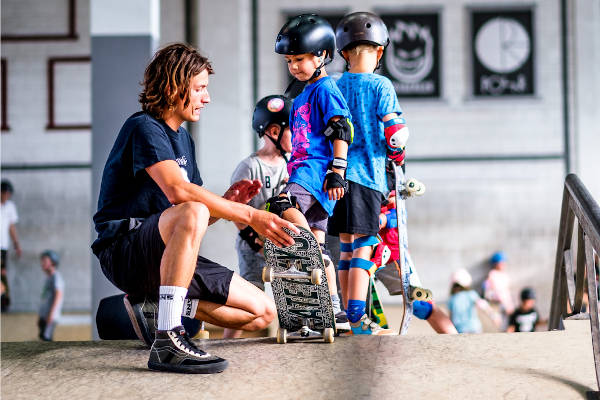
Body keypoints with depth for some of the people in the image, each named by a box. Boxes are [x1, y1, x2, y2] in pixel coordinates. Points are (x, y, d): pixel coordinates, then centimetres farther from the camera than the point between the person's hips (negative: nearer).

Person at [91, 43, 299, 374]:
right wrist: (249, 215, -28)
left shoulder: (183, 139, 19)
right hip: (124, 253, -9)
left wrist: (228, 201, -6)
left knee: (264, 313, 0)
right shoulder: (144, 127, -9)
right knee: (191, 213, -39)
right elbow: (178, 190, -28)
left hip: (166, 257, 9)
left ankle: (151, 306, 9)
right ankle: (167, 342, -40)